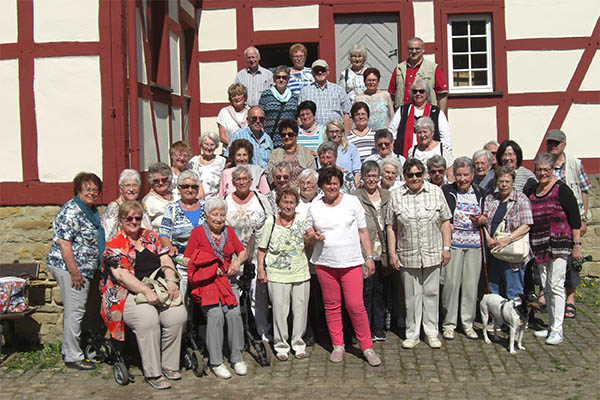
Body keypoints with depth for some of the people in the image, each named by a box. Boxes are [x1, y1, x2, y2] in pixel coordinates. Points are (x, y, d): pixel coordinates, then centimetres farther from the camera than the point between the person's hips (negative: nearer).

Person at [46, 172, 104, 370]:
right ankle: (73, 357, 1)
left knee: (73, 310, 17)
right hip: (68, 267, -10)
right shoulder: (71, 211, -16)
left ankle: (68, 350, 28)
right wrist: (74, 272, -23)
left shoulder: (92, 210, 14)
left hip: (82, 269, 10)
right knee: (74, 311, -6)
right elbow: (63, 242, -22)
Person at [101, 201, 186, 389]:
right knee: (148, 318, -33)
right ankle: (152, 373, -21)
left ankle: (168, 365, -7)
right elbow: (122, 275, -10)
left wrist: (171, 280, -7)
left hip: (158, 290, 5)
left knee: (179, 314, -22)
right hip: (128, 295, -4)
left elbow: (165, 260, 13)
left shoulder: (150, 237, 18)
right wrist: (146, 291, -21)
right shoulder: (114, 245, 2)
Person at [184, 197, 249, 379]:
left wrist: (238, 261, -3)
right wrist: (210, 266, -9)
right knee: (215, 314, -22)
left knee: (234, 313, -18)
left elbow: (243, 252, 19)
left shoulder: (229, 231, 14)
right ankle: (215, 362, -12)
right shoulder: (198, 232, 2)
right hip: (206, 282, -3)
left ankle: (237, 358, -4)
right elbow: (187, 260, -1)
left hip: (228, 279, 3)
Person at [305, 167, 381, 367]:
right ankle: (337, 346, 21)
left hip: (351, 262, -2)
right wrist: (313, 235, -6)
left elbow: (363, 231, 6)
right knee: (331, 305, 7)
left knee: (356, 306, -6)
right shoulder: (314, 206, 6)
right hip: (324, 263, 2)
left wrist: (369, 257, 3)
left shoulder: (352, 201, 4)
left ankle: (367, 347, 8)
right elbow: (307, 230, 18)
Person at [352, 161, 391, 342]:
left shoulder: (387, 196, 12)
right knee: (365, 290, 1)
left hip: (383, 252, 5)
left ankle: (378, 326, 24)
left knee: (382, 290, 11)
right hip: (364, 252, -4)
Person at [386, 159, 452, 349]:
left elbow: (445, 222, 5)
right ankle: (412, 334, 17)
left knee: (431, 293, 8)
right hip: (407, 255, 0)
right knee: (411, 295, 6)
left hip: (432, 254, 1)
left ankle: (431, 333, 19)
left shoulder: (436, 192, 2)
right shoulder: (396, 196, 0)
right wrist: (392, 253, -2)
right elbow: (390, 227, 2)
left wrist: (446, 248, 0)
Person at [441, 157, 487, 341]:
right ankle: (448, 324, 7)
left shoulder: (480, 193, 13)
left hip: (474, 244, 3)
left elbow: (487, 217, 18)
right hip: (452, 243, -3)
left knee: (471, 284, 5)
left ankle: (468, 323, 17)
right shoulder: (447, 191, 2)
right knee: (451, 283, -4)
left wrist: (480, 220, -3)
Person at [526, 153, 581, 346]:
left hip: (559, 244, -6)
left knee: (556, 286, -8)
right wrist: (529, 246, 15)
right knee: (546, 287, 10)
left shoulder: (561, 190, -7)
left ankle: (557, 330, -3)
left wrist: (576, 245, -11)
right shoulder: (531, 192, 12)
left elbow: (575, 219, -8)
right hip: (540, 246, 6)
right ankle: (551, 325, 19)